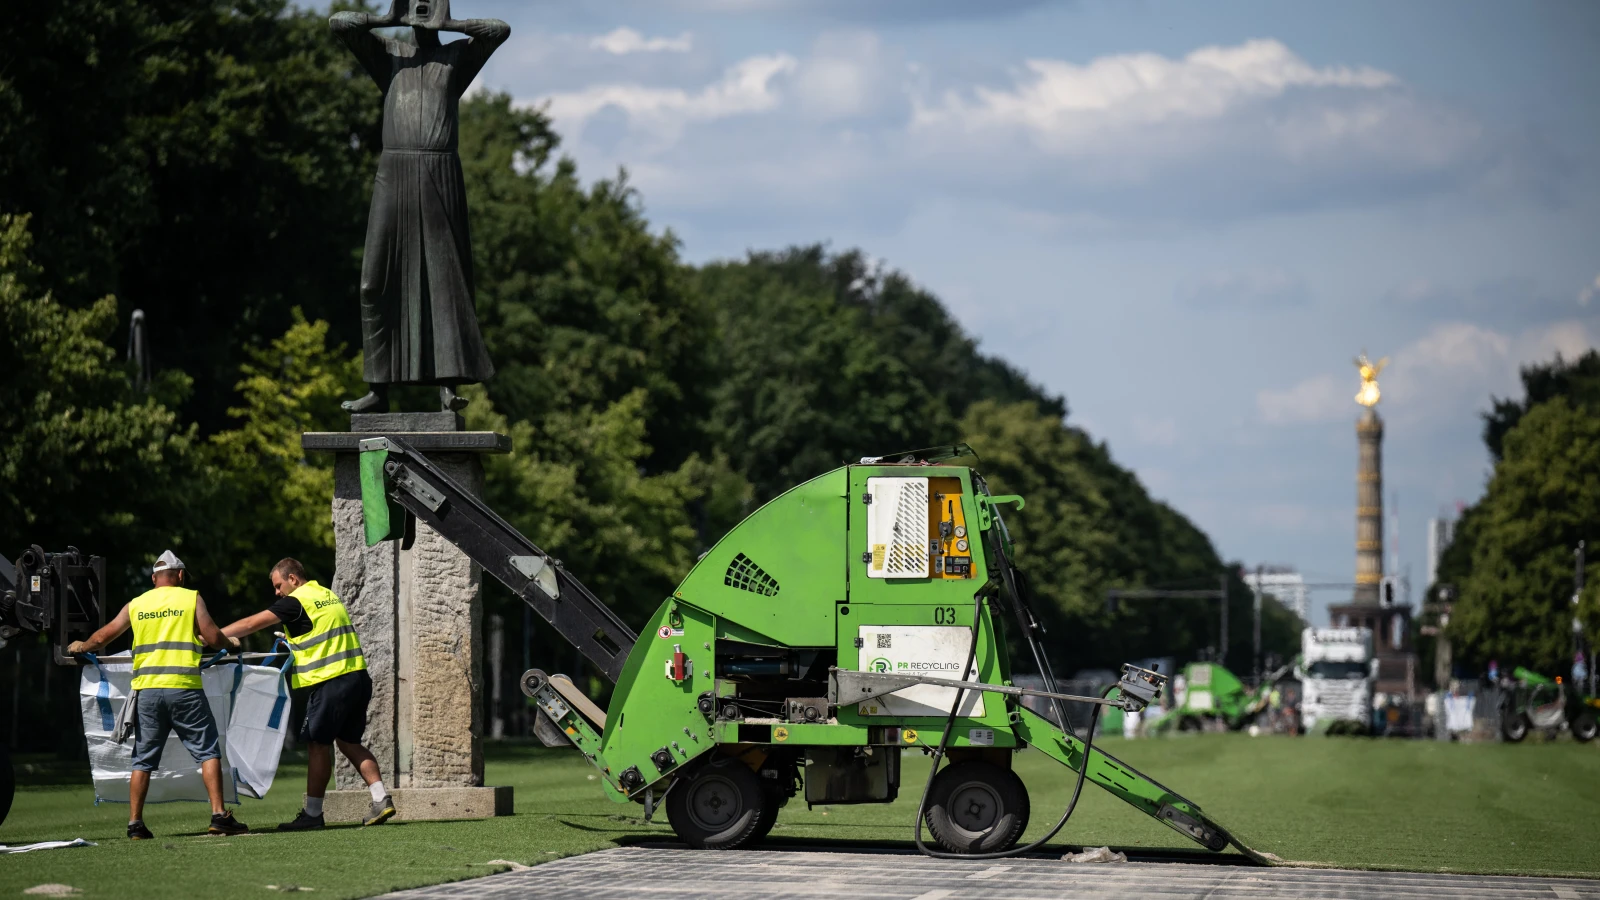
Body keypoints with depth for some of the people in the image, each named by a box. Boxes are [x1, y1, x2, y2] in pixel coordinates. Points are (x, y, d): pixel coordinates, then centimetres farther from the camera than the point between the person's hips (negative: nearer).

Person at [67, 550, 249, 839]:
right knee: (208, 751, 3)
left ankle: (135, 824, 6)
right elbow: (212, 637, -1)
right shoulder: (191, 599, 4)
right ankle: (219, 816, -5)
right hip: (184, 686, -3)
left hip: (147, 688, 3)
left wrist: (81, 647, 38)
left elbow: (103, 637, 19)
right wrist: (231, 643, 20)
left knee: (143, 758, 9)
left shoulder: (136, 605, 13)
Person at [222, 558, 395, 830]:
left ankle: (312, 813, 1)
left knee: (318, 745, -1)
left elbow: (252, 624, -5)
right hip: (358, 677, 8)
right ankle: (381, 799, 4)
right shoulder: (328, 595, 17)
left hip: (330, 682, -8)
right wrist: (294, 641, 21)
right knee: (348, 742, 14)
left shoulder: (296, 601, -8)